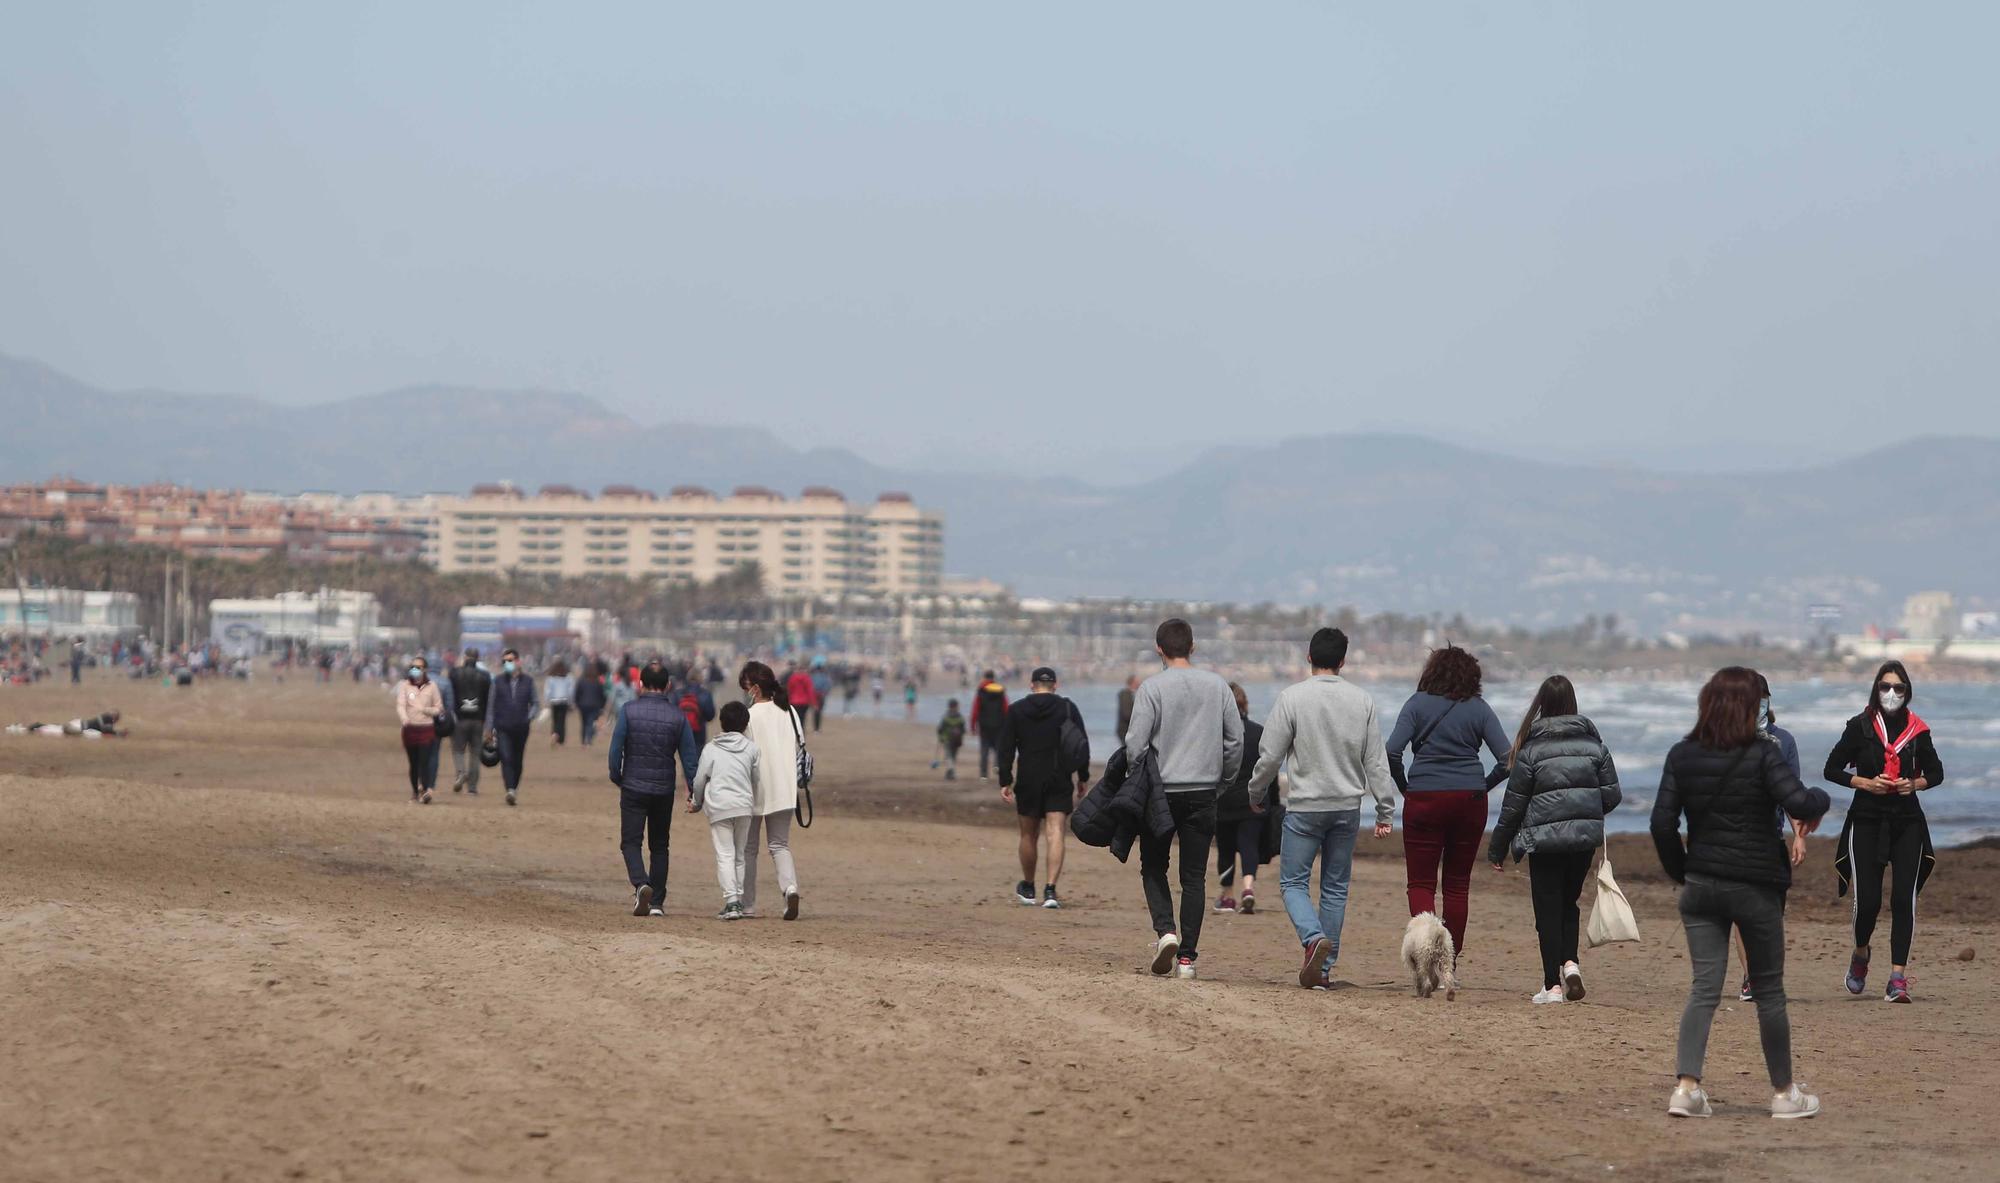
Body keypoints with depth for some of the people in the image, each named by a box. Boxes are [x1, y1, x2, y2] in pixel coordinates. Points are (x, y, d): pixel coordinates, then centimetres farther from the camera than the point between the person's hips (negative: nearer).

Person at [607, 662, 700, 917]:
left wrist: (616, 778, 7)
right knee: (659, 845, 13)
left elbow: (616, 749, -9)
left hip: (633, 788, -2)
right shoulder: (677, 716, 0)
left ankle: (641, 884, -25)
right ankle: (657, 902, 11)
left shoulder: (629, 711, -6)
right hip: (664, 790, 2)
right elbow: (690, 757, -1)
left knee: (631, 841, 1)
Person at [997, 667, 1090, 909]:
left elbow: (1006, 748, 0)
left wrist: (1005, 782, 1)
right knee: (1056, 834, -6)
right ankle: (1050, 890, -20)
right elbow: (1083, 744, 2)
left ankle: (1028, 888, 30)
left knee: (1029, 835, 15)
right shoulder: (1067, 708, 2)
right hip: (1059, 781, -1)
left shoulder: (1016, 710, 4)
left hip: (1028, 780, 1)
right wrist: (1083, 777, 10)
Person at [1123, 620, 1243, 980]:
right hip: (1203, 793, 3)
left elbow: (1135, 743, -11)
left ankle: (1165, 930, -10)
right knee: (1194, 876, 6)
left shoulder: (1152, 688, -8)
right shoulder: (1217, 686, 3)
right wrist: (1222, 780, 18)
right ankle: (1187, 956, 2)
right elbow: (1235, 740, 6)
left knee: (1153, 868, 12)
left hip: (1161, 791, -3)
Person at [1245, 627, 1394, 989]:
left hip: (1305, 808, -3)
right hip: (1348, 807, 3)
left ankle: (1315, 939, -22)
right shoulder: (1362, 700, 1)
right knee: (1335, 887, 11)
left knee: (1294, 882, 5)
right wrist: (1385, 811, 7)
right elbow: (1376, 761, 2)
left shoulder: (1292, 697, -9)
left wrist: (1255, 794, 10)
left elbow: (1270, 755, -6)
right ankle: (1325, 967, 11)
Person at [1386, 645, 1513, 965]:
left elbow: (1392, 752, -13)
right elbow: (1507, 760, -5)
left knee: (1421, 883, 3)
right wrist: (1482, 786, 9)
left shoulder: (1418, 704, -2)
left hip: (1424, 799, -2)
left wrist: (1405, 788, 1)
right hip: (1470, 802, 2)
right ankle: (1449, 965, 14)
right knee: (1458, 884, 12)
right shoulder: (1478, 709, 3)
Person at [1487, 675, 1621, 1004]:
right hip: (1585, 835, 3)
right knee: (1568, 903, 20)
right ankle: (1570, 961, -1)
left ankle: (1553, 984, 1)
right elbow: (1612, 794, 3)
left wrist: (1497, 849, 5)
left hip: (1545, 838, -3)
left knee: (1548, 910, 3)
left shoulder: (1531, 748, -6)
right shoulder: (1593, 744, 3)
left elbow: (1513, 803, -3)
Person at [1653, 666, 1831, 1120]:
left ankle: (1687, 1086, -13)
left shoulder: (1682, 756, 1)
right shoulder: (1761, 755, -12)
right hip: (1756, 887, -3)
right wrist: (1820, 799, 1)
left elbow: (1662, 822, 0)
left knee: (1704, 987, 3)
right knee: (1769, 989, 9)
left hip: (1701, 887, 3)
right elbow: (1798, 803, -21)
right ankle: (1784, 1092, 19)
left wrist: (1679, 871, 13)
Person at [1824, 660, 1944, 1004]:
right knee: (1867, 900, -6)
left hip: (1907, 822, 2)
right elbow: (1832, 769, 2)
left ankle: (1898, 977, -7)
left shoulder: (1917, 730, 5)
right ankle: (1861, 954, 26)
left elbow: (1936, 772, 15)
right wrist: (1866, 783, -12)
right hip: (1867, 818, -2)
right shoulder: (1860, 727, -1)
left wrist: (1915, 784, -6)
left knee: (1903, 898, -8)